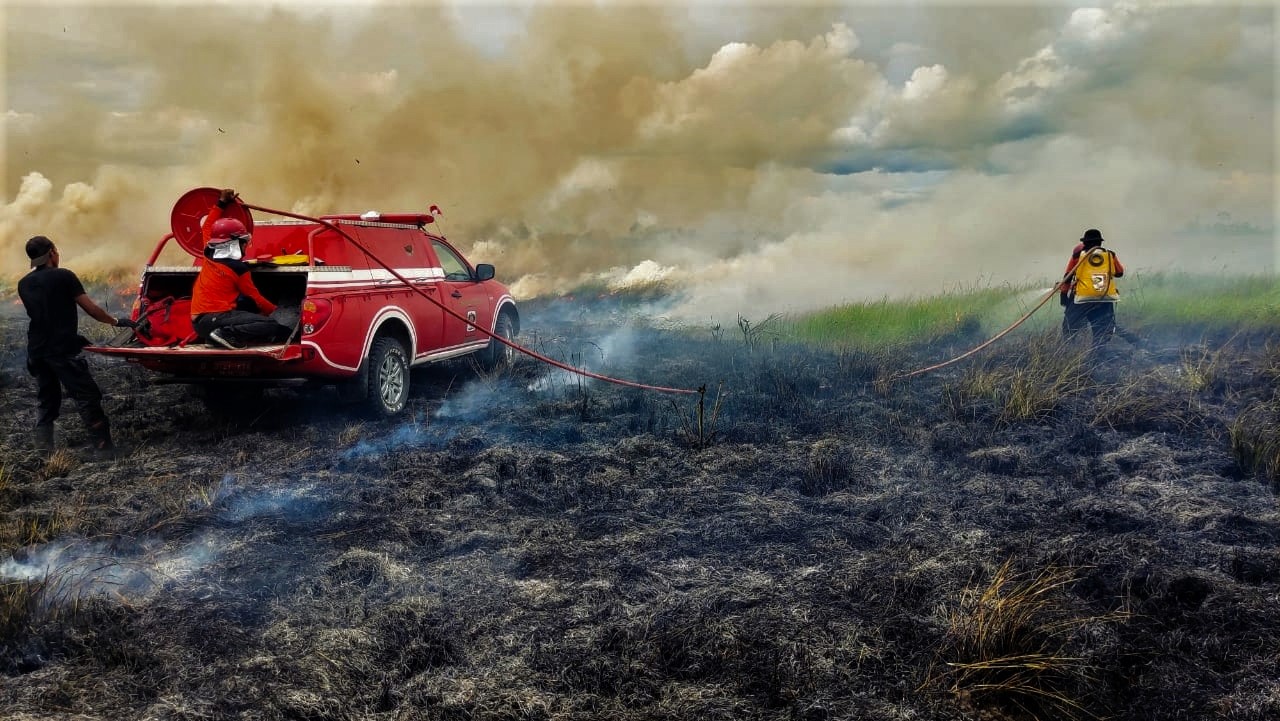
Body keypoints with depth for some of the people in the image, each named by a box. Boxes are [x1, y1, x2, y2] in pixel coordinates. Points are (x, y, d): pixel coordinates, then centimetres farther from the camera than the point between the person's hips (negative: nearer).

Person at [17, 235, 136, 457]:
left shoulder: (23, 284, 11)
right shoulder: (63, 276, -8)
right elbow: (91, 308, -8)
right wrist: (116, 322, 6)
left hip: (36, 350, 6)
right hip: (62, 350, -6)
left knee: (46, 401, 15)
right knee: (87, 397, -2)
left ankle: (43, 451, 13)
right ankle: (104, 447, -3)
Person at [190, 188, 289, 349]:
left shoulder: (209, 256, 12)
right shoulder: (239, 268, -6)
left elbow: (208, 227, 31)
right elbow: (255, 297, 5)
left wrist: (221, 203, 32)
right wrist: (277, 312, 18)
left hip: (199, 320, 9)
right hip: (215, 319, -8)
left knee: (245, 301, 30)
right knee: (274, 328, -14)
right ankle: (226, 333, -25)